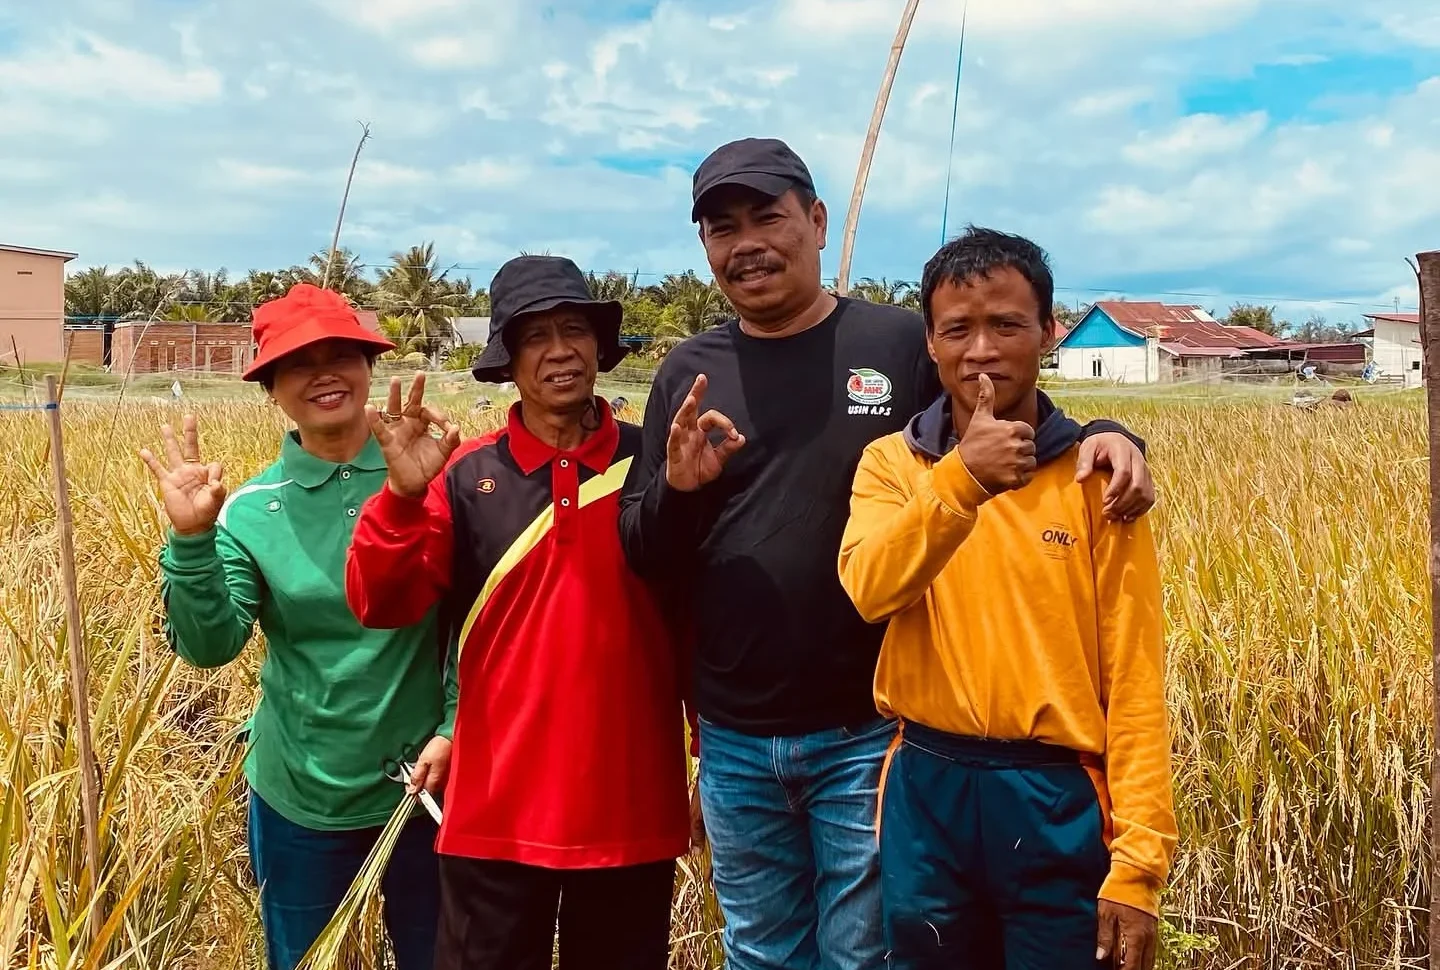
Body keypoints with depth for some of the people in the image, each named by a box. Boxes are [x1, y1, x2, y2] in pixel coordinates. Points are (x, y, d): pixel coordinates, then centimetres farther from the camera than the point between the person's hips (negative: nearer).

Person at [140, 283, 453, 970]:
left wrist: (454, 726, -12)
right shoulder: (252, 510, -6)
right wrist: (192, 540, -24)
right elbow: (209, 645, -12)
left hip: (426, 783, -1)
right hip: (300, 796, 1)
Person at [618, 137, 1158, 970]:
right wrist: (677, 487, -16)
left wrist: (1105, 437, -19)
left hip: (868, 734, -3)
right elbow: (641, 554, 4)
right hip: (734, 743, 4)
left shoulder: (904, 344, -6)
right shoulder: (689, 372, 3)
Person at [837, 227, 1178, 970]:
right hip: (927, 794, 2)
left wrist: (1137, 863, -9)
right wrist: (960, 477, -31)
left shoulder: (1093, 475, -3)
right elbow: (868, 590, -18)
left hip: (1057, 801, -1)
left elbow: (1135, 680, -5)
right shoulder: (891, 463, 1)